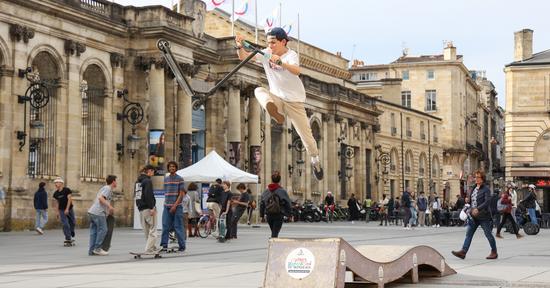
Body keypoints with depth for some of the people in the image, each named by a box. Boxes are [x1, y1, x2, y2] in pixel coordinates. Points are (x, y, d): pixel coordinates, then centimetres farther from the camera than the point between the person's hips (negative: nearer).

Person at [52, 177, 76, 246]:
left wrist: (67, 209, -20)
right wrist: (57, 212, 7)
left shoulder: (67, 190, -9)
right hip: (62, 210, 2)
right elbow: (57, 202, 11)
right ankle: (68, 239, -11)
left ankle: (72, 237, 24)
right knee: (65, 224, -10)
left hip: (69, 209, -2)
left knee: (72, 223, 7)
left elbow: (69, 199, -14)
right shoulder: (56, 193, 3)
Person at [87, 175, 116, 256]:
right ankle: (97, 248, -5)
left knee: (93, 231, 8)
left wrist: (108, 210, 25)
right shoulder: (108, 188, -5)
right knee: (103, 230, -4)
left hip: (92, 212, 10)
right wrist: (110, 206, -23)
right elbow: (101, 198, -19)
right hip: (98, 213, -10)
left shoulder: (104, 188, 24)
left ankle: (91, 250, 7)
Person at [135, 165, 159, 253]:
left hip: (141, 209, 9)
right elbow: (148, 195, -21)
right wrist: (152, 208, -20)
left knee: (147, 230, 13)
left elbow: (135, 195, 20)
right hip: (148, 208, -9)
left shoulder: (138, 181, 16)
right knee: (153, 229, -4)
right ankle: (149, 249, -9)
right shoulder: (147, 181, -12)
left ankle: (153, 247, 18)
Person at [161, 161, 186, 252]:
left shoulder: (180, 179, -2)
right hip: (167, 206, 5)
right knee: (165, 226, 0)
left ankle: (182, 246, 5)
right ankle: (164, 245, 4)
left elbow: (181, 194, -6)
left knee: (178, 226, -2)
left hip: (177, 206, -5)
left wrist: (175, 205, -15)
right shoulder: (166, 179, 13)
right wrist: (165, 203, 12)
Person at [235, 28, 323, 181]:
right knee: (259, 91, -26)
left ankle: (315, 161, 21)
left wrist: (280, 62, -53)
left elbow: (296, 71, -37)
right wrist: (240, 46, -26)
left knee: (305, 133, 1)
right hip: (276, 98, 4)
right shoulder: (266, 53, -1)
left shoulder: (291, 54, -15)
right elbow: (244, 57, -4)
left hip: (294, 101, -4)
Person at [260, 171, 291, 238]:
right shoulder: (282, 191, -9)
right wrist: (288, 214, 4)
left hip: (269, 215, 4)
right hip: (278, 215, -4)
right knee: (275, 233, -5)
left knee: (273, 232, 21)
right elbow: (287, 204, -8)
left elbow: (262, 204, 6)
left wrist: (262, 215, 14)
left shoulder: (266, 192, 3)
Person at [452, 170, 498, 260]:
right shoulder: (474, 188, 13)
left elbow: (487, 201, -21)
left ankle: (494, 252, 18)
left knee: (488, 234, 4)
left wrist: (478, 209, -31)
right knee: (469, 233, -2)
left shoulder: (486, 189, -10)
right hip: (473, 216, 7)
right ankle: (463, 251, -7)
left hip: (483, 216, -7)